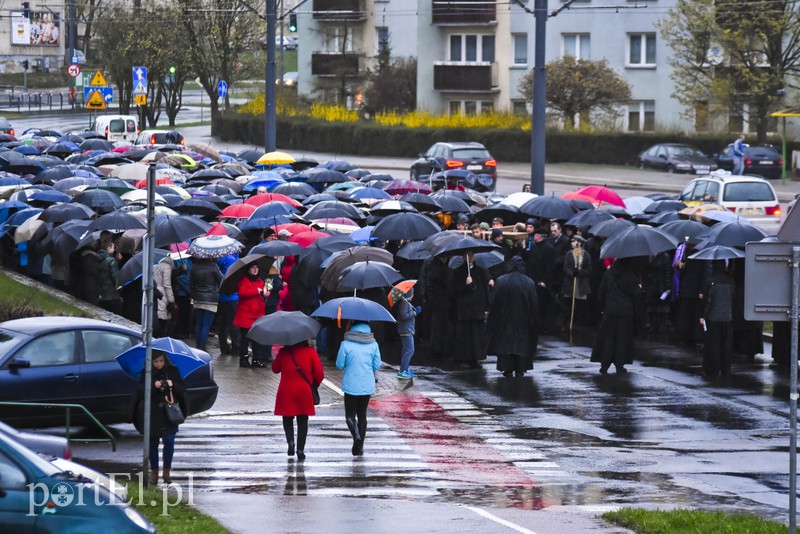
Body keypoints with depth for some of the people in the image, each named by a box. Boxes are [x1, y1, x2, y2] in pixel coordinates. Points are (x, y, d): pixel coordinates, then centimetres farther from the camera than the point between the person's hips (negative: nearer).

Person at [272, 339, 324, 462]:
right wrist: (315, 383, 13)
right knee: (303, 421, 10)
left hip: (286, 392, 0)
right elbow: (319, 373, -6)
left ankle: (290, 441, -8)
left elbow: (275, 369, 9)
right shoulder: (311, 352, -6)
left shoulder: (283, 352, -5)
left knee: (287, 418, 16)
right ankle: (300, 449, 4)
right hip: (304, 392, 0)